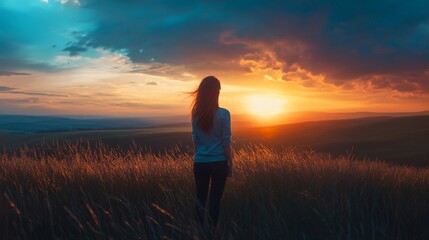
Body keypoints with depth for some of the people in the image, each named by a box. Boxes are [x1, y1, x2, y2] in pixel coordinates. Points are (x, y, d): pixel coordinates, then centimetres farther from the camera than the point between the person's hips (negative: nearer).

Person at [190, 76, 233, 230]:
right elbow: (226, 142, -9)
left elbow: (195, 139, 7)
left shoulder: (196, 113, 1)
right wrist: (230, 164, 1)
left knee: (200, 199, 11)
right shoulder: (223, 114, -11)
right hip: (218, 162, -3)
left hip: (200, 162, 3)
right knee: (215, 199, 6)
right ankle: (212, 231, 12)